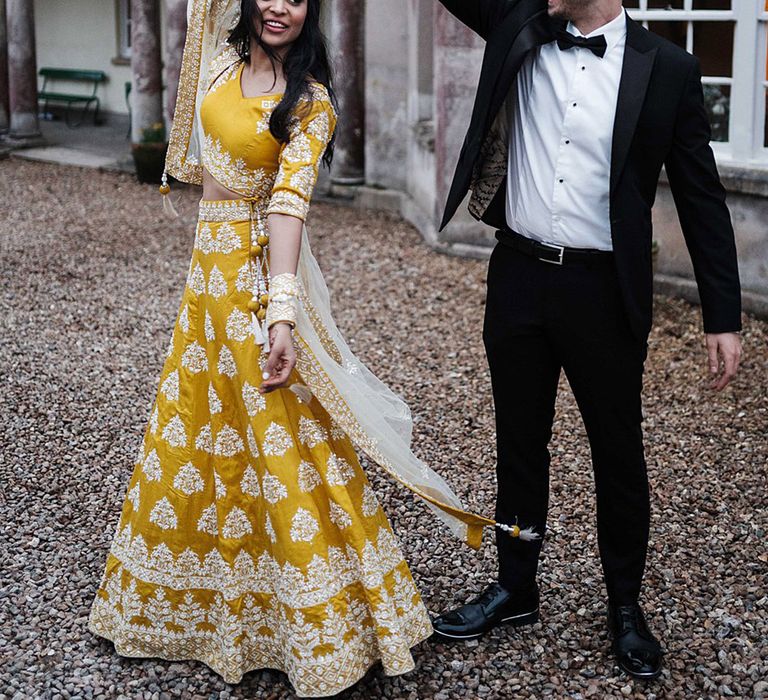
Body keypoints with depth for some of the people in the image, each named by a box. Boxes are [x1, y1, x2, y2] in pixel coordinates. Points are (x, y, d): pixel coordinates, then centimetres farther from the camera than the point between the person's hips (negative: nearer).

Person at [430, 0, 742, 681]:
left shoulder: (667, 67, -6)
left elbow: (702, 196, -3)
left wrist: (723, 317, -5)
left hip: (604, 291, -3)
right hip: (518, 277, 3)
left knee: (619, 454, 10)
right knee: (519, 445, 16)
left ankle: (626, 606, 28)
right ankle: (515, 588, 33)